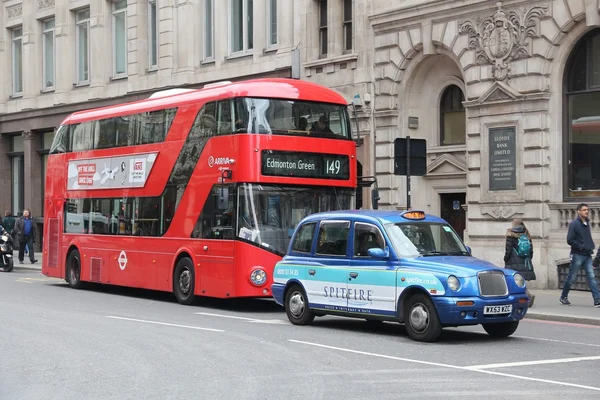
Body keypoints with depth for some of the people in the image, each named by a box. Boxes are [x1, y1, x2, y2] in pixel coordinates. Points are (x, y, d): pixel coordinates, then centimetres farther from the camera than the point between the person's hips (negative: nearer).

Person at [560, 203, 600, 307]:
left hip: (587, 255, 6)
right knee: (571, 278, 4)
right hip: (577, 255, -6)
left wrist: (591, 247, 7)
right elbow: (570, 240, -13)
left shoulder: (587, 223, 12)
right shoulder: (574, 224, -9)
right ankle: (563, 297, 19)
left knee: (592, 276, -4)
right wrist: (582, 247, -19)